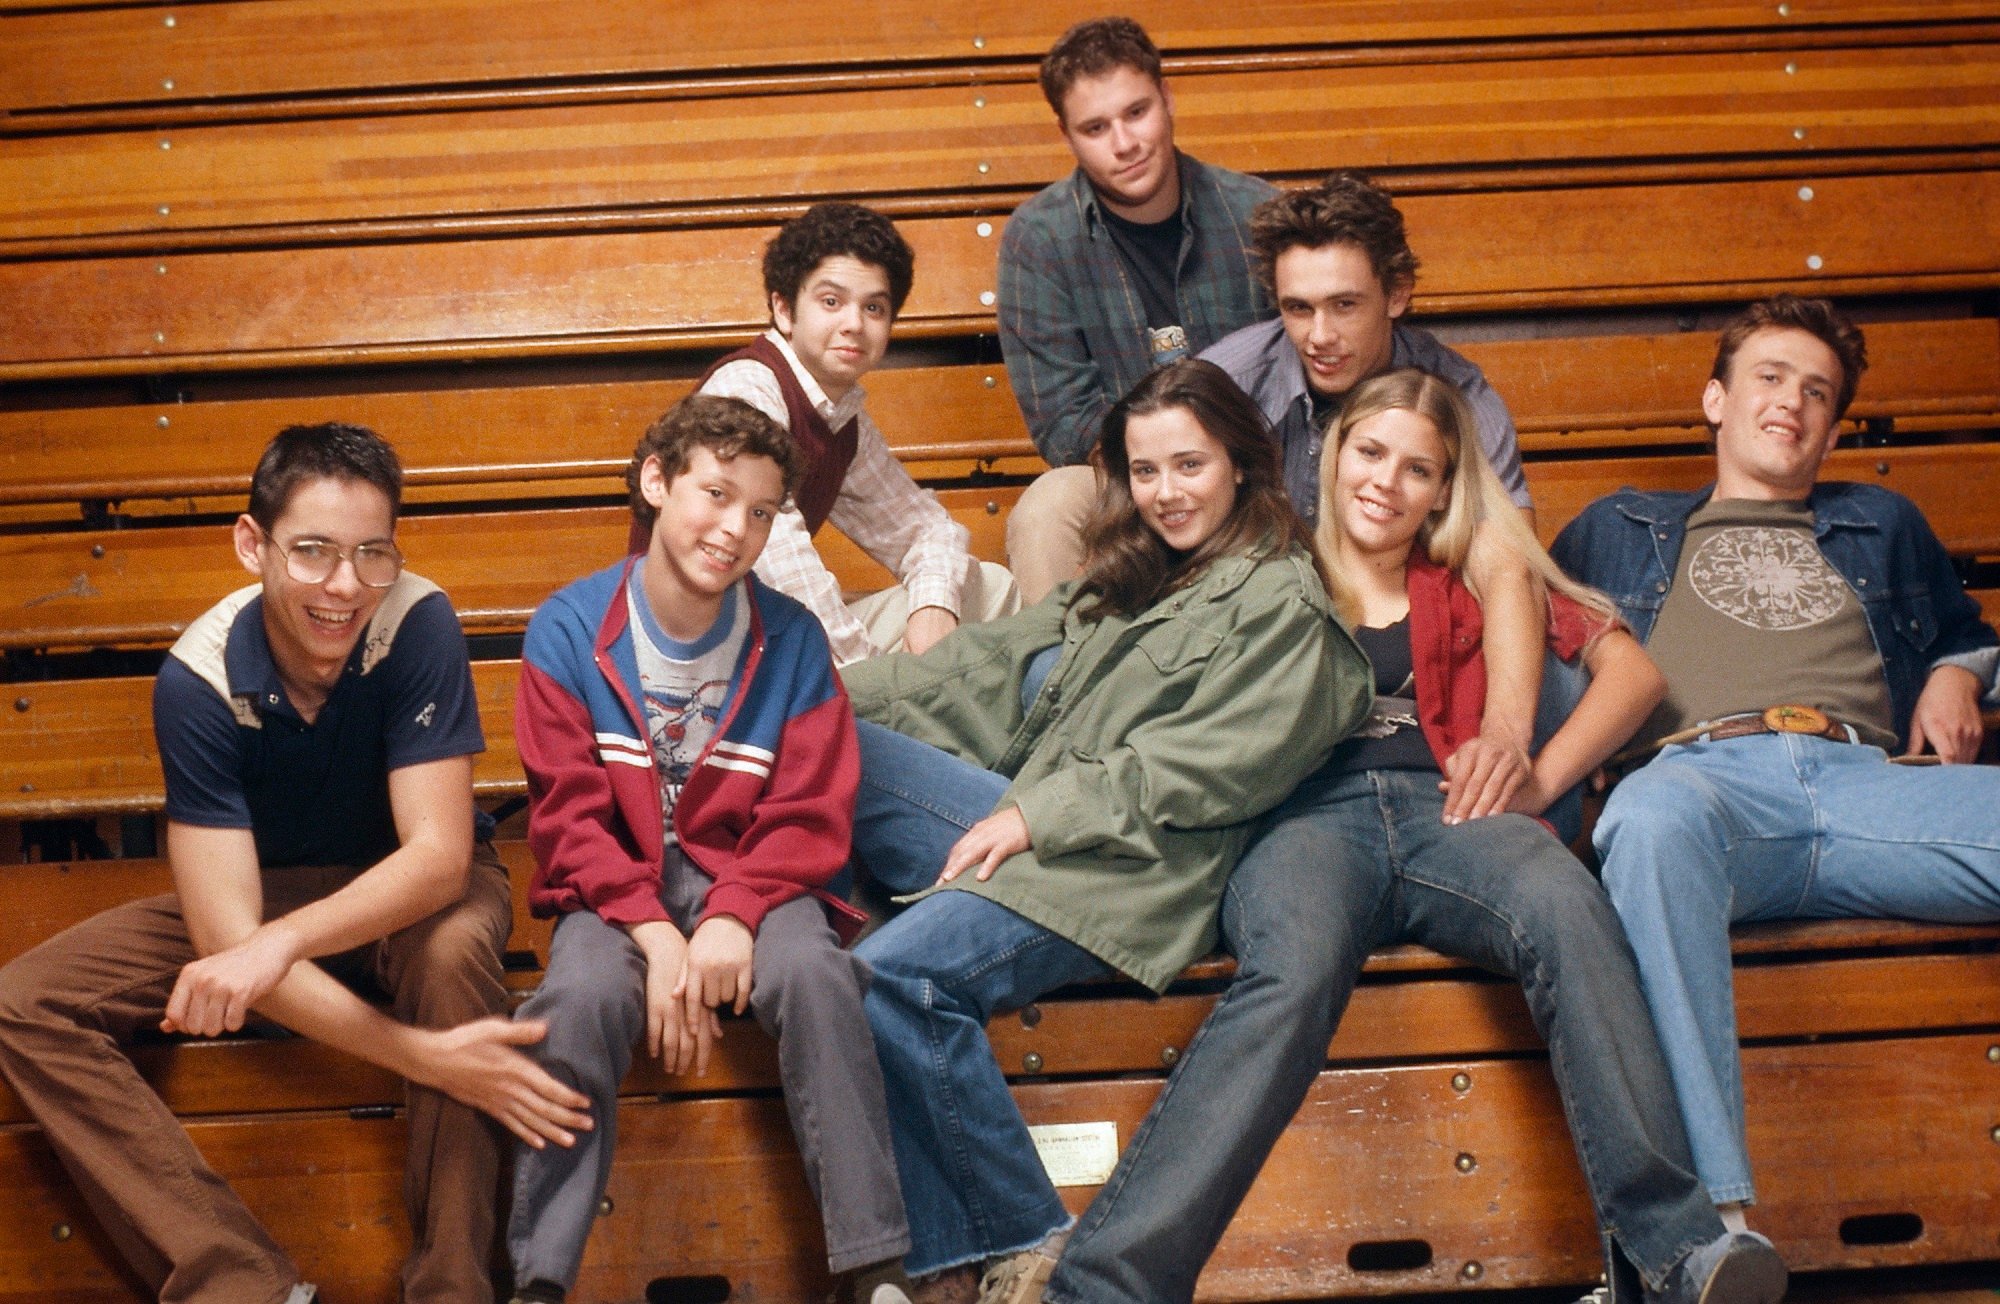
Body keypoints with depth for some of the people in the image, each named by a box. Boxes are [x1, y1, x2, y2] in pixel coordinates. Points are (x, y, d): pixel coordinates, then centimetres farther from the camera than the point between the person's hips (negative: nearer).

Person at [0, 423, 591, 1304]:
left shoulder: (419, 625, -26)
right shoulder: (199, 678, -24)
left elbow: (439, 855, -28)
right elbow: (224, 931, -29)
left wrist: (281, 942, -47)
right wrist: (418, 1054, -42)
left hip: (409, 890, -2)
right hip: (263, 888, 2)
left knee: (453, 953, -39)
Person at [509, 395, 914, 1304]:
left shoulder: (791, 640, -1)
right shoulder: (570, 630, -4)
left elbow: (811, 814, -3)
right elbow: (570, 816, -6)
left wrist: (734, 918, -21)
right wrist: (656, 936, -20)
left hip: (750, 878, 1)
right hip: (616, 884, 0)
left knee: (814, 973, -30)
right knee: (583, 997, -32)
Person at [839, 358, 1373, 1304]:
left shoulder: (1281, 605, 1)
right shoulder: (1131, 578, 26)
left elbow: (1200, 773, -9)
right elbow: (1002, 659, 20)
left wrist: (1033, 817, -14)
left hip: (1128, 867, -9)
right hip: (1033, 823, 9)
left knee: (894, 974, -29)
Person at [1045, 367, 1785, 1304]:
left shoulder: (1470, 585, 27)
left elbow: (1631, 669, 19)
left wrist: (1539, 781, 6)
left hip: (1438, 810, 2)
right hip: (1310, 813, -1)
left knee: (1567, 909, -36)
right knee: (1292, 974, -38)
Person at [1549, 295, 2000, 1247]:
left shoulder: (1882, 525, 41)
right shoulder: (1618, 530, 36)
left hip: (1867, 779, 3)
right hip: (1705, 775, -2)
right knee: (1657, 816, -45)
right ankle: (1708, 1216, -55)